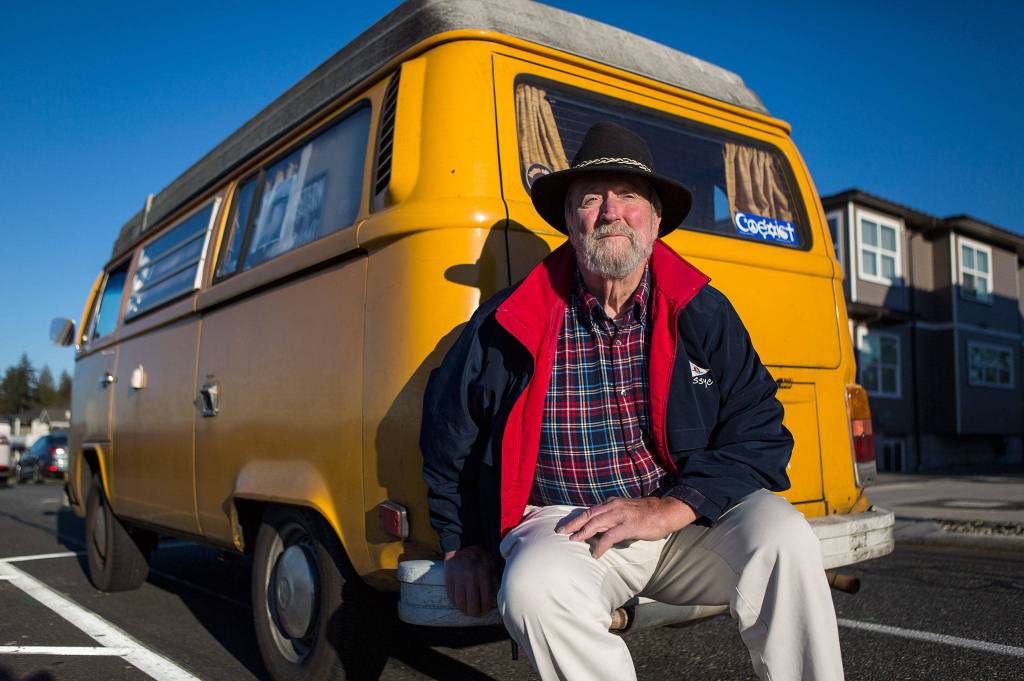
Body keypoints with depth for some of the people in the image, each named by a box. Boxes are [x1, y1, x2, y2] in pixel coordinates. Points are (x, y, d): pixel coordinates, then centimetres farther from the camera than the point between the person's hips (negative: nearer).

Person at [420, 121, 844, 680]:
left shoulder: (704, 314, 0)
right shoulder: (512, 324, -4)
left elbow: (760, 435, -4)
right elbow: (446, 428, 9)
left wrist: (670, 509, -18)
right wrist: (464, 546, 9)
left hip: (687, 519, 2)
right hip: (562, 526, -1)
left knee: (781, 536, -27)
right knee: (534, 586, -34)